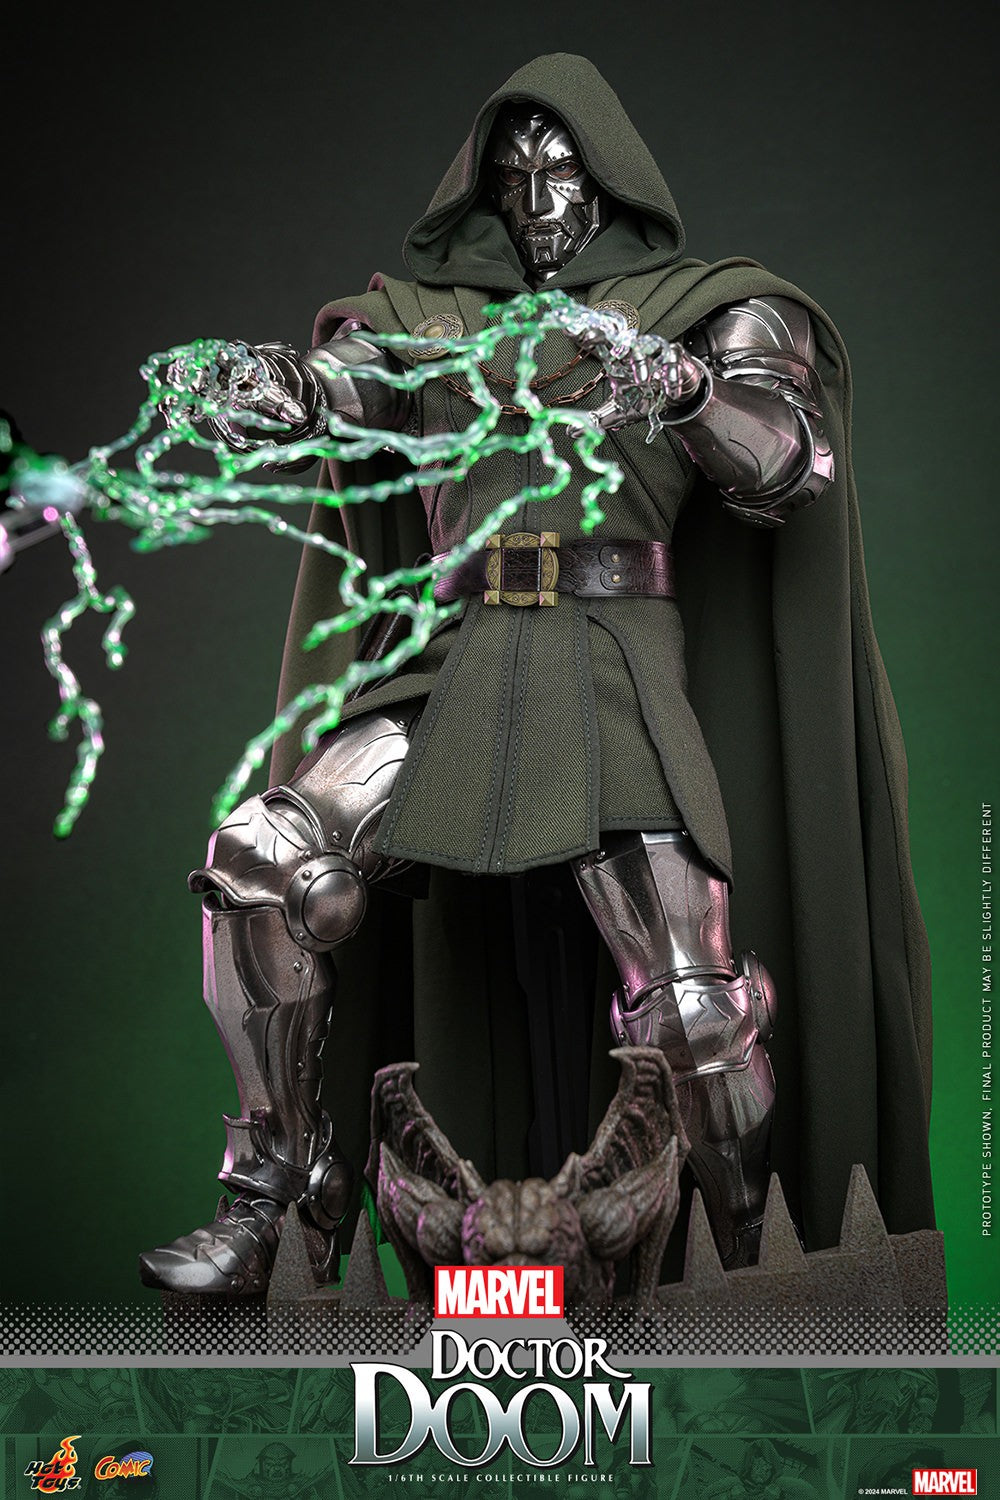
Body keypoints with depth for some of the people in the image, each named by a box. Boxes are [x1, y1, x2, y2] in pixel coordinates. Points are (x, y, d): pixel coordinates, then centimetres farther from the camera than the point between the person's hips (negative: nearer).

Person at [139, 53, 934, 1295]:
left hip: (616, 678, -2)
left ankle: (756, 1270, 9)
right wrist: (273, 387, -23)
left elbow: (795, 464, -4)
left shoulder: (707, 314, 12)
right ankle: (273, 1190, -3)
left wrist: (686, 388, -24)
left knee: (691, 1008, -16)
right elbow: (331, 396, 1)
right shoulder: (427, 318, 19)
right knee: (259, 858, -18)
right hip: (456, 676, 3)